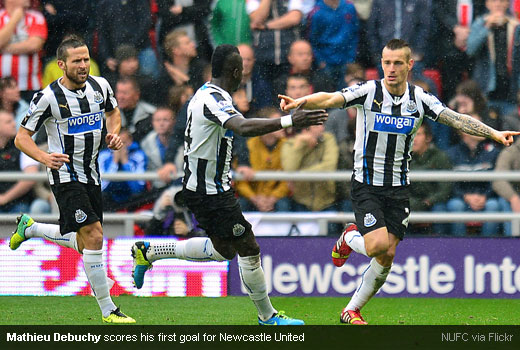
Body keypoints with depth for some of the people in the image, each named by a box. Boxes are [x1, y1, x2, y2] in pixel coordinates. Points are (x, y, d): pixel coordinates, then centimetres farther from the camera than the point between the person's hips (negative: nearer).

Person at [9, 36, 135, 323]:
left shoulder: (100, 86, 1)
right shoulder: (49, 97, -15)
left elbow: (113, 111, 23)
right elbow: (21, 137, -9)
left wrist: (114, 133, 1)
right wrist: (44, 157, -28)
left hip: (91, 176, 7)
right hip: (66, 177, -7)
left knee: (84, 244, 15)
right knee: (93, 235, -19)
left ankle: (29, 227, 40)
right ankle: (107, 310, -12)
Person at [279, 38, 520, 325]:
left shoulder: (420, 99, -2)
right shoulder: (368, 92, -12)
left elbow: (457, 120, -6)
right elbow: (330, 99, -24)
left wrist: (494, 133, -18)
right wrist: (300, 102, -43)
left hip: (398, 188, 4)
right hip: (366, 185, -4)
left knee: (387, 256, 1)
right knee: (378, 245, -20)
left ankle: (352, 311, 19)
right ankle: (349, 238, 16)